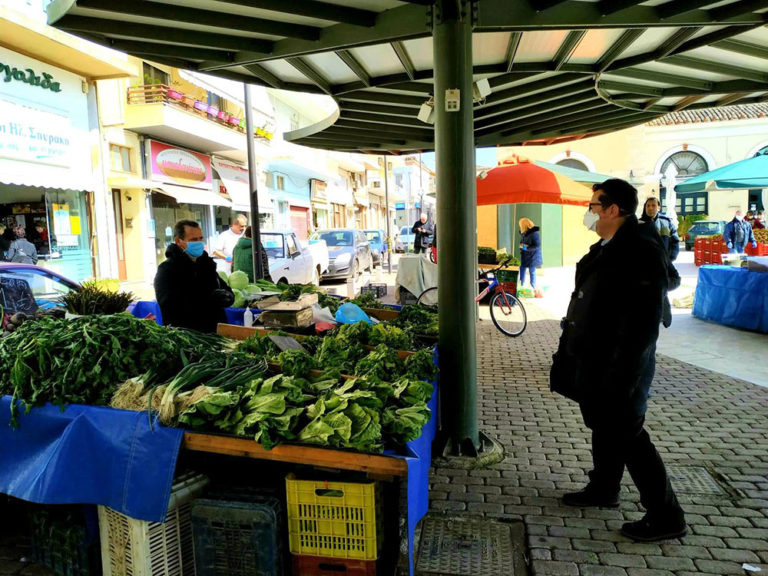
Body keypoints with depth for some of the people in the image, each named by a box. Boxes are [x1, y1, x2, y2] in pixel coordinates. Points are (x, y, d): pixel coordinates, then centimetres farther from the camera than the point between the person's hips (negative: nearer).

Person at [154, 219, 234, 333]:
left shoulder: (207, 263, 16)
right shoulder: (167, 269, -6)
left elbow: (226, 290, 17)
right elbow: (170, 306, -18)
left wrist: (227, 296, -8)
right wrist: (208, 299, -23)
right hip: (186, 334, -6)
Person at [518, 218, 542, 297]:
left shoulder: (534, 234, -19)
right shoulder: (523, 233, 7)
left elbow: (537, 246, -20)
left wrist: (526, 248, -24)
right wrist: (521, 245, 2)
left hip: (532, 256, -8)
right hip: (524, 256, 8)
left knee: (532, 272, -2)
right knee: (522, 270, 12)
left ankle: (534, 289, 8)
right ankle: (522, 286, 24)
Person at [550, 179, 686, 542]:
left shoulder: (640, 252, -22)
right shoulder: (607, 247, 10)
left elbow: (641, 324, -26)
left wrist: (619, 380, -25)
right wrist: (569, 356, 20)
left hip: (619, 367, -9)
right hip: (594, 362, 10)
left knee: (627, 435, 1)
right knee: (604, 428, 21)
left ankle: (666, 517, 16)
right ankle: (603, 490, 40)